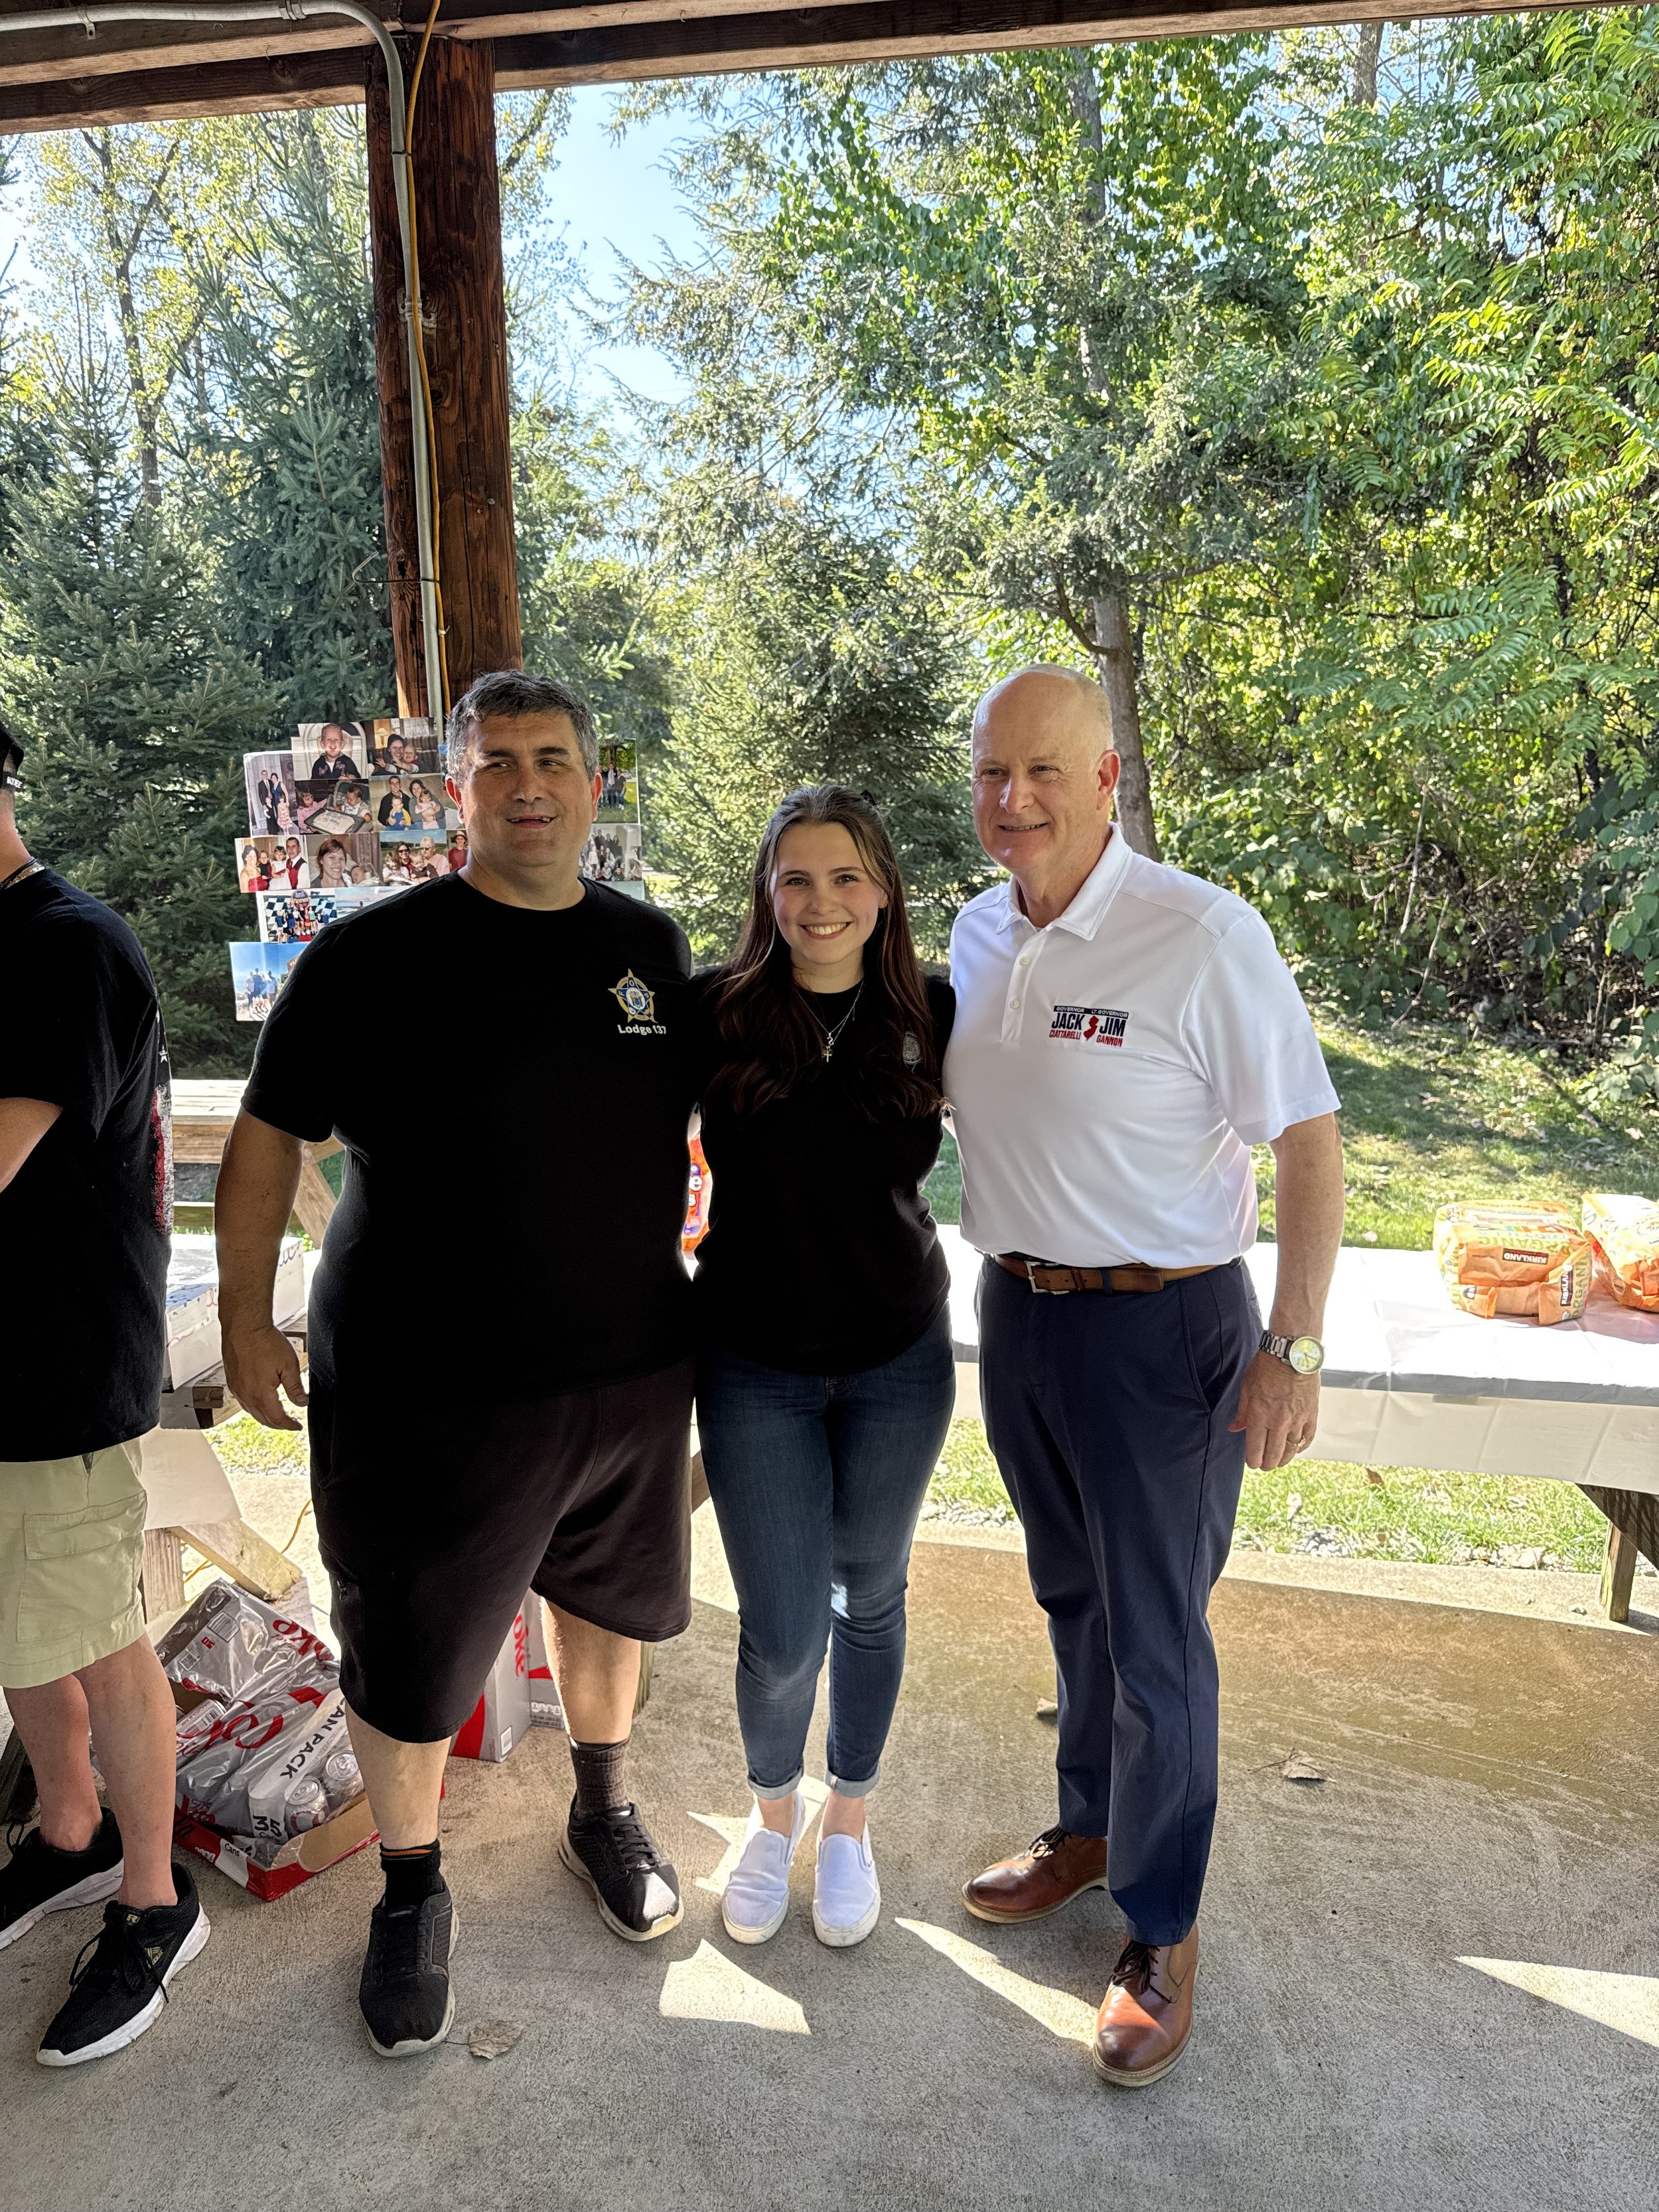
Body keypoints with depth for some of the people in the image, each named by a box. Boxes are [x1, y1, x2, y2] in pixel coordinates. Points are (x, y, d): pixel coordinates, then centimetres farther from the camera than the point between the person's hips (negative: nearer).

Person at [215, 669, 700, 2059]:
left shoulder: (653, 946, 2)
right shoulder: (371, 956, -9)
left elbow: (709, 1116, 14)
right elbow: (271, 1136, -2)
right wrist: (247, 1315, -2)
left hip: (631, 1370, 4)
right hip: (424, 1386, -3)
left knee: (609, 1597, 22)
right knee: (409, 1662, 10)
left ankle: (605, 1811, 49)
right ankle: (412, 1891, 38)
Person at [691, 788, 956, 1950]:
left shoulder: (931, 1015, -6)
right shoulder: (714, 1012, -11)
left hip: (899, 1361, 2)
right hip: (756, 1367, -1)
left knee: (869, 1596, 19)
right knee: (782, 1636, 4)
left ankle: (849, 1819, 44)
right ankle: (774, 1809, 38)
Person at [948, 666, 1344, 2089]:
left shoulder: (1204, 934, -18)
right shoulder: (979, 933, 3)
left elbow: (1311, 1142, -15)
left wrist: (1294, 1349, -18)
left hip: (1160, 1328, -6)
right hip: (1019, 1310, 6)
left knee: (1155, 1638, 7)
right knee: (1074, 1601, 22)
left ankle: (1163, 1933, 29)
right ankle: (1090, 1830, 45)